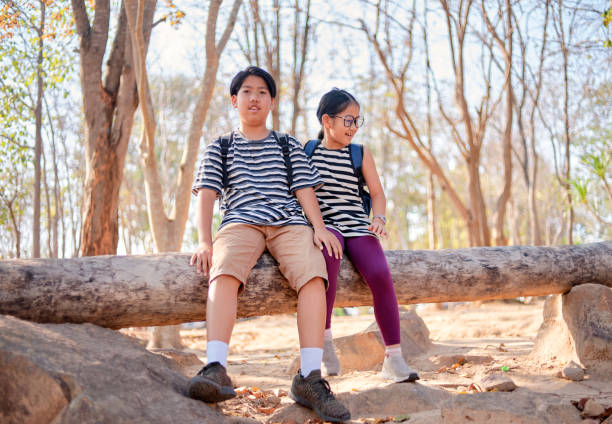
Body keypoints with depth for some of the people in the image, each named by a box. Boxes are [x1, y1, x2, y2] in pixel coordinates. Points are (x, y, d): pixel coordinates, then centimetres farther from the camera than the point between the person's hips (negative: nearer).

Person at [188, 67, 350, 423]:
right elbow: (207, 194, 9)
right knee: (224, 272, -35)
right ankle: (216, 370, -48)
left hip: (289, 223, 1)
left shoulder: (289, 146, 25)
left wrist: (319, 227, -6)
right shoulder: (220, 149, 22)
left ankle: (310, 377, -37)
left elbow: (304, 189, 13)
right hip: (241, 223, -1)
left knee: (313, 275, -31)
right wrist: (204, 241, -8)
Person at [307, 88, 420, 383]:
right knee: (328, 253, -39)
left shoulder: (361, 154, 12)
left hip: (357, 226, 2)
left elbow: (377, 193, 16)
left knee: (380, 275, -26)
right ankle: (324, 339, -28)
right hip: (323, 225, -2)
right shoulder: (307, 152, 10)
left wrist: (379, 219, -4)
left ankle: (393, 358, -17)